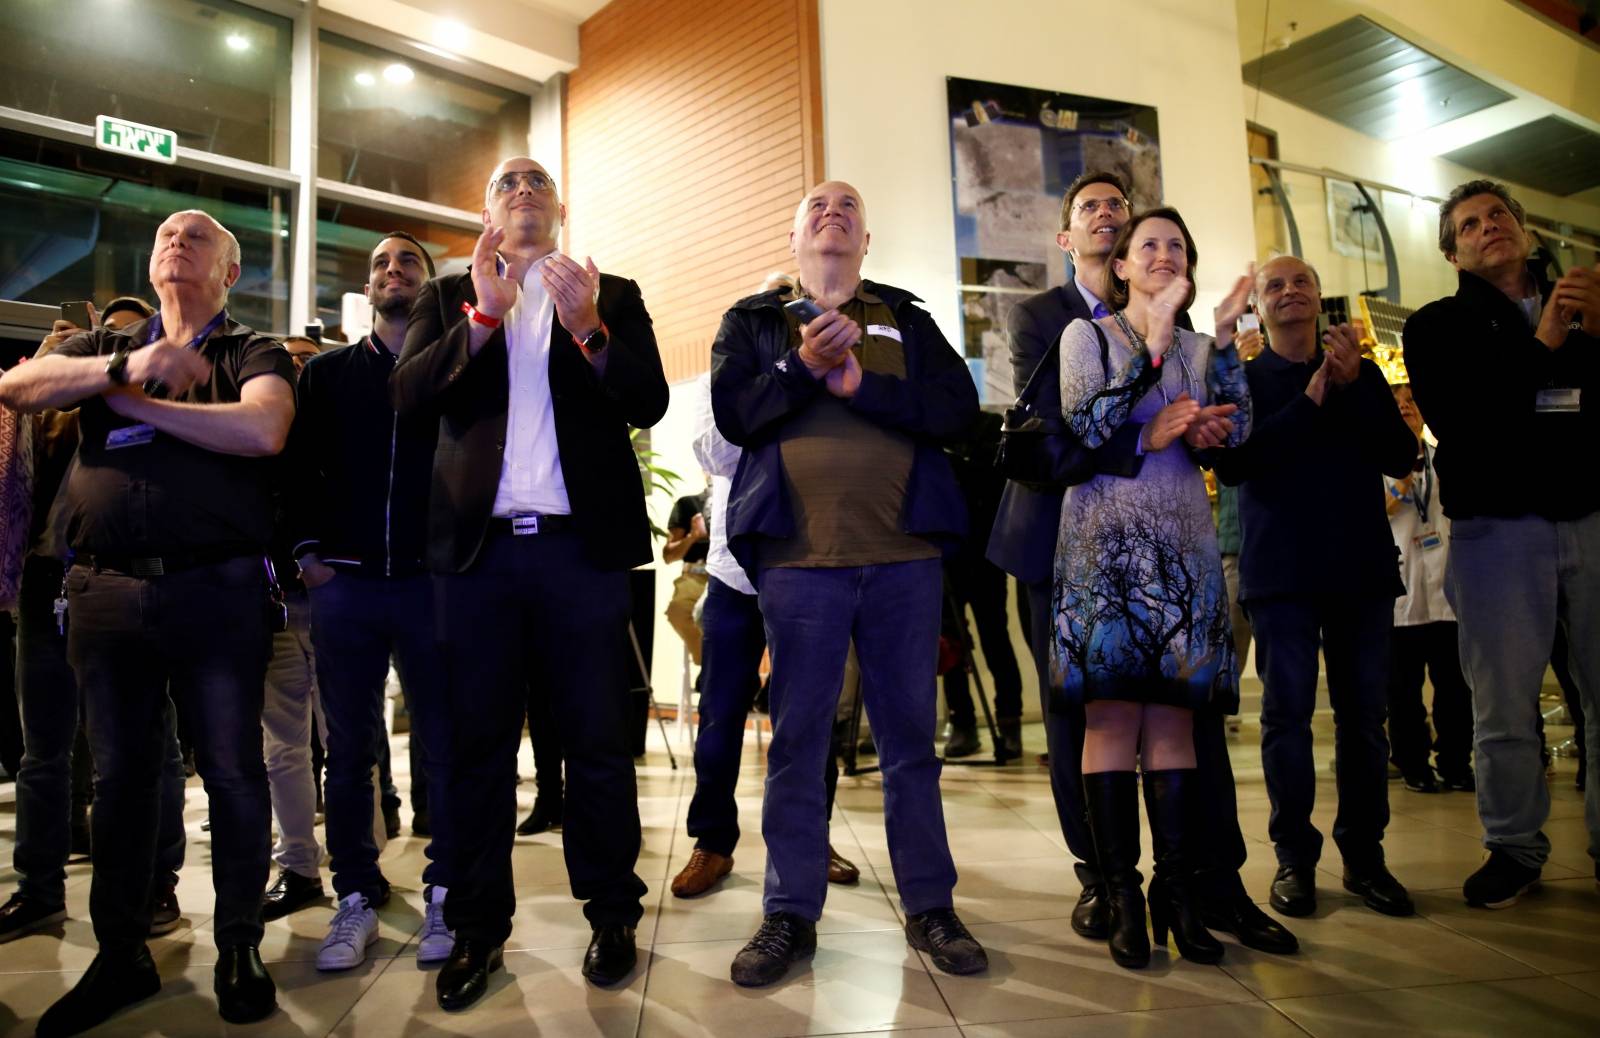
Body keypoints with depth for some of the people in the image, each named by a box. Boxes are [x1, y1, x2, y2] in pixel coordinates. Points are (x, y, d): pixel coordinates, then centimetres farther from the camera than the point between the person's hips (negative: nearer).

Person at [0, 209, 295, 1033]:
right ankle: (120, 956, 24)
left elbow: (260, 430, -14)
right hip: (105, 590, 4)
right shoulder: (107, 347, 18)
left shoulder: (255, 353, 6)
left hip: (217, 589, -3)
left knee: (232, 770, 1)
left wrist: (135, 403, -6)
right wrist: (122, 369, -14)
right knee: (119, 776, 11)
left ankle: (240, 948, 15)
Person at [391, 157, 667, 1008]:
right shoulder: (450, 297, 15)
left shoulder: (612, 295, 12)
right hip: (477, 546, 1)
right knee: (477, 743, 7)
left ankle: (612, 914, 18)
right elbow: (407, 392, -2)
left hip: (581, 545, -1)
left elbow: (648, 402, -2)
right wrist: (484, 316, -13)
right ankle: (478, 924, 19)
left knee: (598, 740, 4)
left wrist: (589, 330, -17)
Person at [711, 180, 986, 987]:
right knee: (797, 736, 4)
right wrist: (804, 366, -14)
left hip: (905, 553, 1)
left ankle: (929, 906, 20)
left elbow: (958, 409, 0)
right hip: (799, 555, -1)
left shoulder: (907, 318, 15)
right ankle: (790, 913, 15)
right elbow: (732, 413, -1)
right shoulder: (752, 319, 14)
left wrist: (859, 383, -11)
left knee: (910, 733, 8)